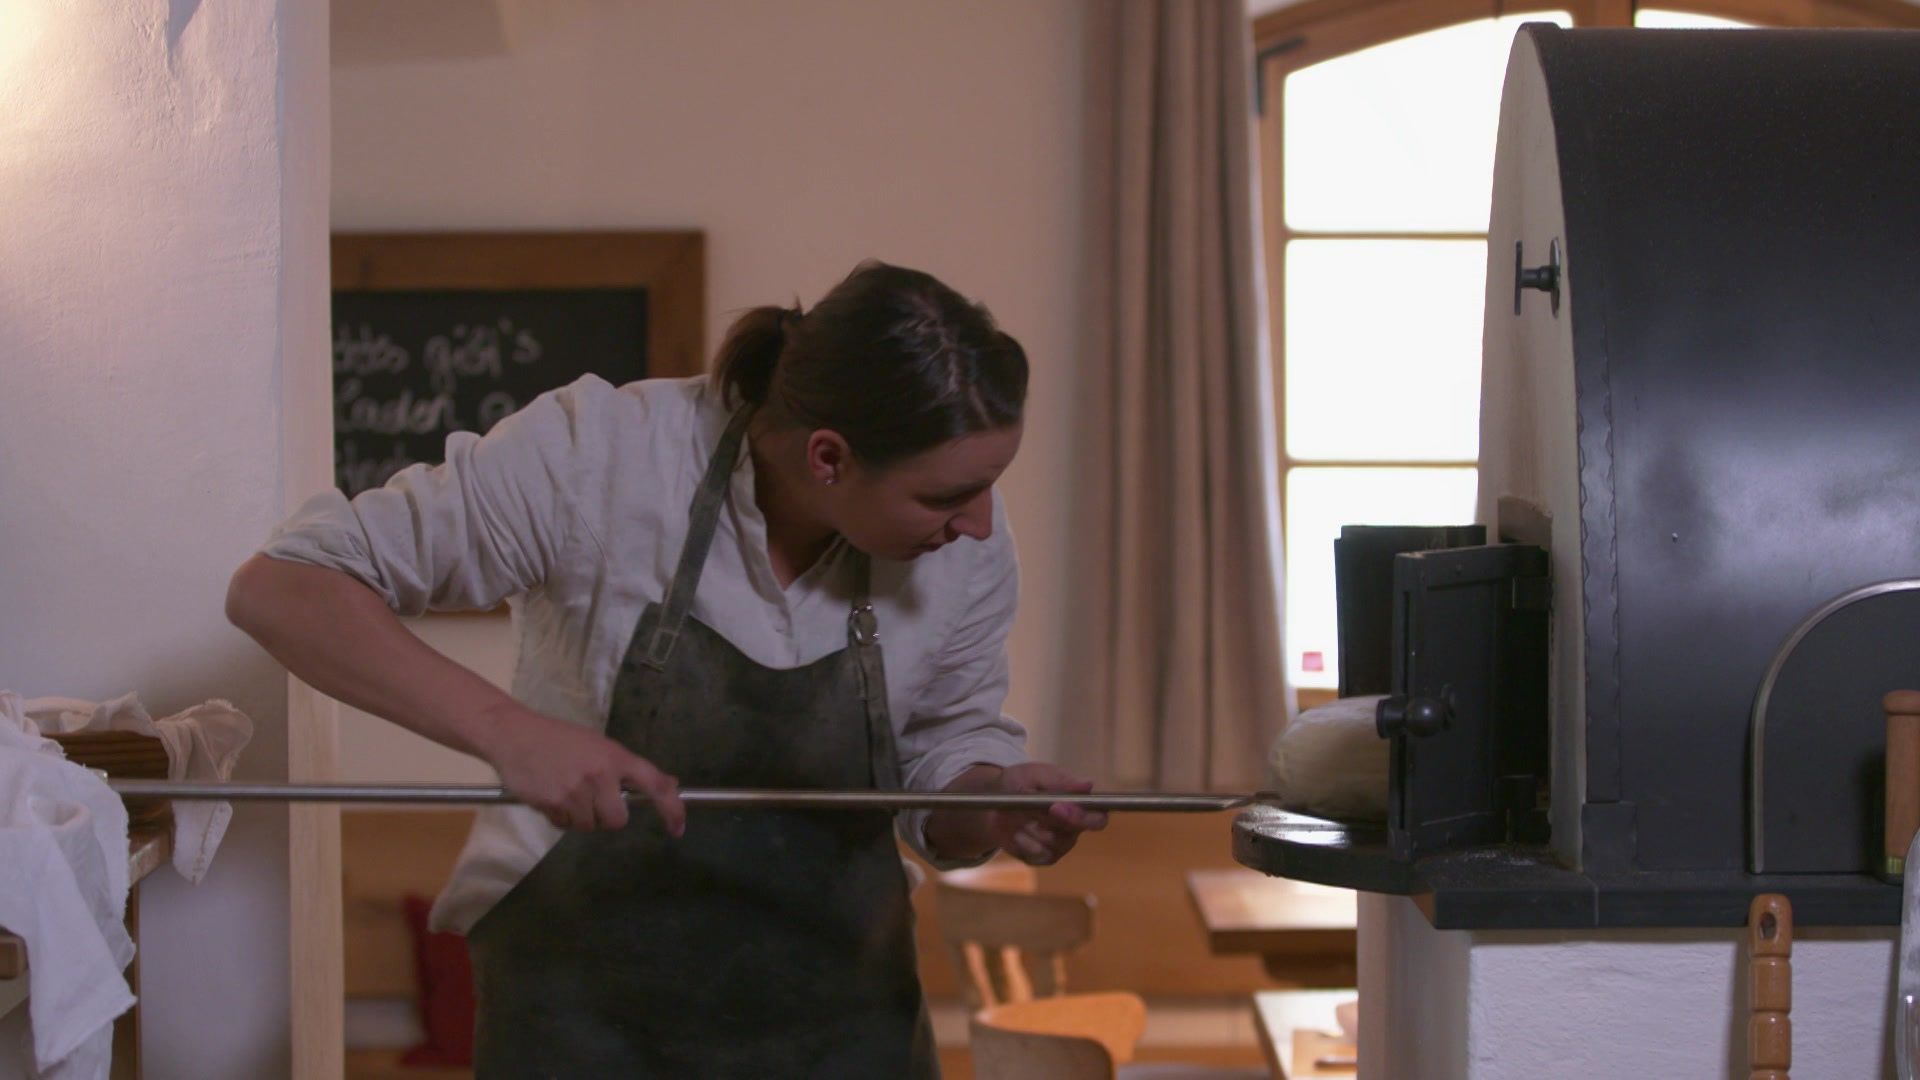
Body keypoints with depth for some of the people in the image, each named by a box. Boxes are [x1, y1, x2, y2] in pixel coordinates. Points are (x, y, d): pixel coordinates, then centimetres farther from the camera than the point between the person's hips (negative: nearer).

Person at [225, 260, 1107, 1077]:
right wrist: (506, 727, -35)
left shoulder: (963, 538, -11)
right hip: (589, 1006, -3)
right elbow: (280, 588, -21)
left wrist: (995, 803, -19)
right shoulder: (598, 455, -23)